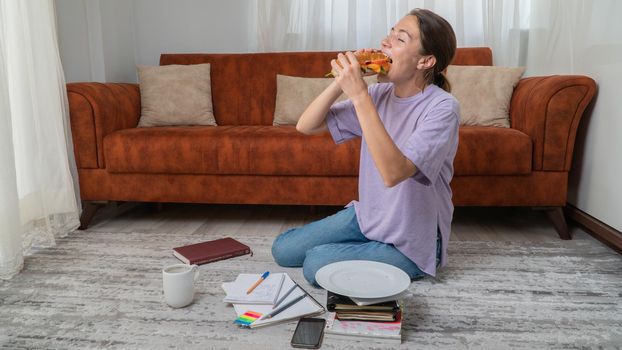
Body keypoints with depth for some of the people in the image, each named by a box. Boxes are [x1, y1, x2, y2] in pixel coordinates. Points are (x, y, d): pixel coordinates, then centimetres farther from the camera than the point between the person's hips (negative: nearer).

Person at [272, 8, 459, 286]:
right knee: (282, 250, 5)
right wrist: (342, 81, -21)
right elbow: (306, 126, -5)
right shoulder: (380, 93, -4)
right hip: (366, 216, 6)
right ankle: (370, 246, 19)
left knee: (315, 266, -19)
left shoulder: (442, 107, -22)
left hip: (411, 242, -6)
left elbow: (393, 173, -37)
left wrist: (359, 94, -36)